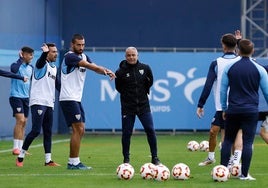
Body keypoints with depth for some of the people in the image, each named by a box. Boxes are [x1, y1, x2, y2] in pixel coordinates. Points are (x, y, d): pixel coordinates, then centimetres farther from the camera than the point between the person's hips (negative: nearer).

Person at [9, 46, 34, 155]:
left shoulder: (31, 68, 11)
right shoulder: (16, 65, -9)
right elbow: (14, 70, -32)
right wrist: (21, 59, -23)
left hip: (26, 97, 7)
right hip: (16, 96, -7)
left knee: (24, 123, 5)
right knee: (20, 120, -17)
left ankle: (20, 148, 10)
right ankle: (15, 148, -15)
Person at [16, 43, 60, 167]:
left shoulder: (55, 68, 18)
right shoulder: (42, 64, -6)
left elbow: (57, 85, 26)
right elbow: (41, 60, -30)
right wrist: (44, 52, -53)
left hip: (49, 104, 8)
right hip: (38, 102, -8)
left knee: (48, 132, 6)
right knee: (36, 131, -13)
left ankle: (48, 160, 8)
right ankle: (20, 156, -2)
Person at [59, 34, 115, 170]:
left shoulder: (83, 56, 15)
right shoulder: (69, 57, -12)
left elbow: (95, 68, 0)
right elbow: (88, 65, -26)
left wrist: (106, 71, -21)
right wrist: (103, 69, -37)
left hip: (76, 99, 9)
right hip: (68, 98, -9)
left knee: (80, 131, 8)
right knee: (78, 129, -13)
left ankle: (73, 162, 13)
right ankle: (74, 162, -10)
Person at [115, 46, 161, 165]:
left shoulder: (145, 68, -1)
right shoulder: (121, 72, -8)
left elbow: (150, 81, 15)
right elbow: (118, 88, 5)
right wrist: (128, 95, 5)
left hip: (143, 105, 2)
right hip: (127, 107, -2)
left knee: (150, 130, -3)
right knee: (126, 133, 0)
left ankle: (154, 158, 6)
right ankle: (126, 159, 13)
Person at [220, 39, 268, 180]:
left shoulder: (229, 67, 2)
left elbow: (223, 89, 7)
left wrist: (224, 109, 17)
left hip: (233, 110, 2)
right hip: (251, 110, -2)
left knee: (228, 140, 13)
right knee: (247, 142, -1)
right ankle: (244, 174, -4)